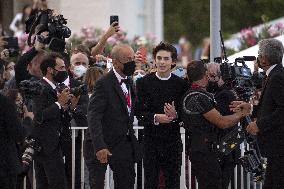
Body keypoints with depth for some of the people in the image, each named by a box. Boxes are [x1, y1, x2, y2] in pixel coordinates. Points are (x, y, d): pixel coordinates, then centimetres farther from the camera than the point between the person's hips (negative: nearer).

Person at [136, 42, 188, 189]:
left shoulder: (180, 84, 3)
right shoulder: (143, 82, 3)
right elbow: (139, 112, -2)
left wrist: (175, 115, -18)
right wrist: (155, 117, -19)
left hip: (173, 140, 1)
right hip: (151, 139, -1)